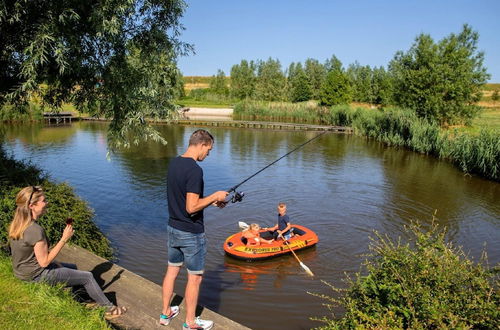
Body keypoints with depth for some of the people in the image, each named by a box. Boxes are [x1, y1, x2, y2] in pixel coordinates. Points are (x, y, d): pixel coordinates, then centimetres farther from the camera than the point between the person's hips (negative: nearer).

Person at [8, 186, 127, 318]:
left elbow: (29, 252, 7)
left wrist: (54, 263, 8)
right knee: (88, 277, 2)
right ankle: (109, 309, 17)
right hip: (37, 276, -9)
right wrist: (64, 239, -23)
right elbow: (44, 262, -26)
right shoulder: (36, 230, -33)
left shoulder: (16, 224, -4)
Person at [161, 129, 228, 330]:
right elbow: (192, 207, -27)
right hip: (191, 233, -8)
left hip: (173, 228, 8)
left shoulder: (174, 163, 4)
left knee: (172, 271, 21)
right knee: (195, 278, 9)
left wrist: (210, 200, 11)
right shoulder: (194, 170, -24)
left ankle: (165, 313, 37)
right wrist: (214, 196, -14)